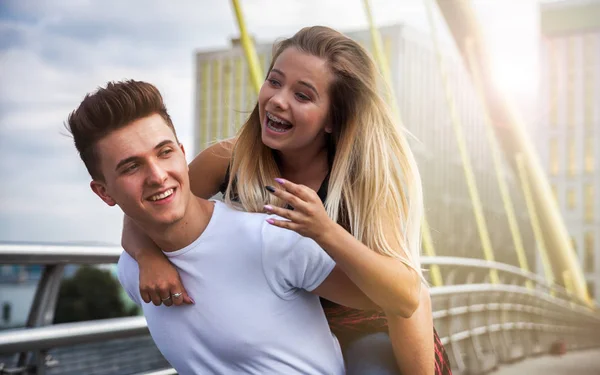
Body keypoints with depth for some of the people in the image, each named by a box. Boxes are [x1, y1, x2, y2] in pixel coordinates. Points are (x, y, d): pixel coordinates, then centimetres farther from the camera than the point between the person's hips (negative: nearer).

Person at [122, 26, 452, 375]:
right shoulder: (229, 160, -19)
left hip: (374, 330, -3)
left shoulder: (365, 175, -26)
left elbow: (406, 293, -35)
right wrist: (151, 257, -31)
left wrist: (325, 231, -48)